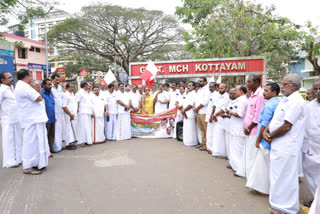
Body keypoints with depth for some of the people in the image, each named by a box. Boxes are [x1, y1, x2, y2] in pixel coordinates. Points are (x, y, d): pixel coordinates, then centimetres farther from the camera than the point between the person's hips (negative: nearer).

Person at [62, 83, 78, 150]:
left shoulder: (72, 94, 16)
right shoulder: (66, 95, -10)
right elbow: (64, 107, -16)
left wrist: (77, 109, 14)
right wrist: (70, 114, -16)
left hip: (74, 115, 8)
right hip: (69, 115, -8)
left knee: (73, 129, 11)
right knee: (69, 128, -6)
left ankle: (72, 142, 18)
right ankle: (68, 144, -1)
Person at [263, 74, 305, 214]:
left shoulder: (296, 101, -17)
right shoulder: (285, 99, 13)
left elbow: (286, 126, -22)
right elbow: (275, 118, 16)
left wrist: (270, 136, -10)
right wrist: (266, 131, -1)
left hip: (286, 148, -10)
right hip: (278, 145, 10)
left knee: (284, 176, 2)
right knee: (278, 175, 20)